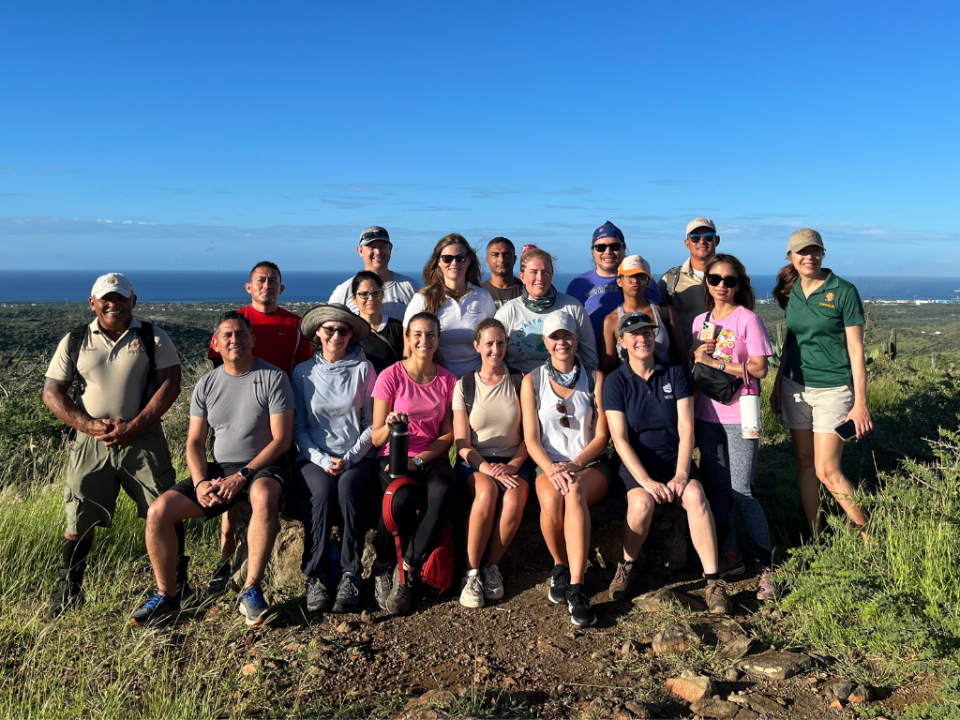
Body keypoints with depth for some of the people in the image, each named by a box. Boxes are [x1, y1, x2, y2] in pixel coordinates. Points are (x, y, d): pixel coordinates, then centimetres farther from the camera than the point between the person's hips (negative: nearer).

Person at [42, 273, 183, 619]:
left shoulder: (153, 338, 2)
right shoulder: (75, 341, 7)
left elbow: (170, 384, -5)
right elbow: (52, 392, 5)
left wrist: (133, 427, -14)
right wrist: (89, 425, -11)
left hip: (143, 440, -1)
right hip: (91, 443, 2)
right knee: (79, 520, 5)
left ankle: (178, 584, 14)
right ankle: (67, 591, 23)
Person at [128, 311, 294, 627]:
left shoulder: (273, 378, -6)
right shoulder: (206, 384, 9)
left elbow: (281, 439, -11)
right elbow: (195, 442, 9)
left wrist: (242, 476, -19)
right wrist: (200, 482, -10)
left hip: (262, 466, -5)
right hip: (218, 468, 5)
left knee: (264, 496, -40)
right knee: (158, 511, -12)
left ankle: (251, 591, -27)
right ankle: (166, 596, 4)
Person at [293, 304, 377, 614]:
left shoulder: (363, 369, 6)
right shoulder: (303, 372, 8)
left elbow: (371, 425, 5)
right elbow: (298, 428, 6)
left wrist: (348, 459, -9)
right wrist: (324, 460, -9)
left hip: (356, 458, 0)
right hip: (314, 457, 0)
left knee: (348, 486, -33)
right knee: (322, 489, -32)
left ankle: (351, 574, -25)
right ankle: (315, 576, -24)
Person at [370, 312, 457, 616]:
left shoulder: (447, 380, 8)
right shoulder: (391, 376, -2)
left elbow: (448, 434, 6)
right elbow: (376, 438, -3)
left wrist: (419, 460, -10)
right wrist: (389, 427, -27)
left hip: (431, 457, 2)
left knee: (441, 493, -33)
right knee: (402, 499, -35)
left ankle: (407, 571, -18)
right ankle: (382, 568, -7)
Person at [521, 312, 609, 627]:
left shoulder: (595, 378, 8)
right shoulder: (532, 381, 9)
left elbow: (601, 436, 3)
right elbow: (531, 439, 2)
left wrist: (575, 464, -14)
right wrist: (552, 468, -17)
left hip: (590, 465, 0)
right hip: (549, 465, 1)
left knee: (574, 492, -36)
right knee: (551, 499, -35)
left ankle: (576, 589, -37)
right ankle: (560, 567, -7)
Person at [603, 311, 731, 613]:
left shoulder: (675, 374, 4)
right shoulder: (616, 382, -1)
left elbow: (686, 428, -4)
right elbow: (620, 439, -9)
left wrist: (681, 475, -17)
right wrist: (646, 480, -21)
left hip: (675, 460, 2)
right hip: (636, 464, -1)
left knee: (695, 495, -29)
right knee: (642, 502, -32)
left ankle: (713, 581, -23)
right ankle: (627, 566, -5)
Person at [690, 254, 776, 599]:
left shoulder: (747, 319, -5)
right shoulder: (701, 321, 12)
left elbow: (759, 368, -12)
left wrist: (716, 362, -16)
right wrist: (697, 355, -5)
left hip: (739, 415, -6)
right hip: (706, 414, 6)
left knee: (741, 492, -8)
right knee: (715, 488, 9)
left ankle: (767, 567, 4)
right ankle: (730, 556, 23)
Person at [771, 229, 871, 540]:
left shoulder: (843, 292, -9)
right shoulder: (791, 291, 6)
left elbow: (856, 350, -9)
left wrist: (860, 403, -12)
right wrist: (777, 384, 16)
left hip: (833, 389, -5)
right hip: (796, 386, 5)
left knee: (827, 471, -8)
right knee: (804, 463, 9)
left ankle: (869, 535, 11)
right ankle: (814, 535, 20)